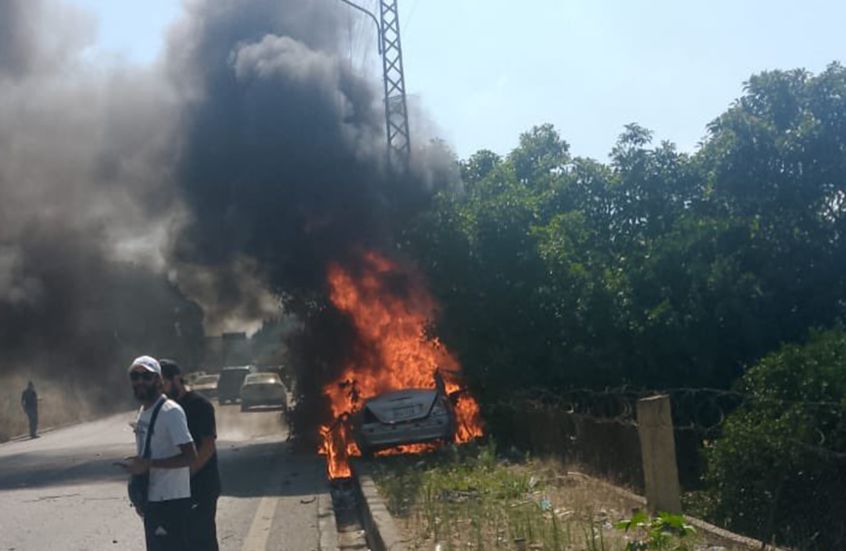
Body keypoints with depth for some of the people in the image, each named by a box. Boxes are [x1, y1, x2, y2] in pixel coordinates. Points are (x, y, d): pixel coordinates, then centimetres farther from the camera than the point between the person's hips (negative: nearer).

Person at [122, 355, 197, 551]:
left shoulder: (171, 412, -16)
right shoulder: (143, 411, 12)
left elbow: (190, 456, -22)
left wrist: (148, 464, -24)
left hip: (171, 500, -10)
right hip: (152, 499, 10)